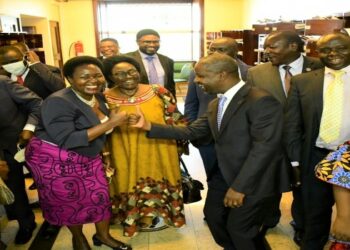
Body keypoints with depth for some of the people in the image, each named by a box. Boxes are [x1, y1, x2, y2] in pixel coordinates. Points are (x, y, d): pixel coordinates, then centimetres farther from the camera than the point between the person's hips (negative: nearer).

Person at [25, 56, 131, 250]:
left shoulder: (98, 97, -1)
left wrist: (103, 149, 9)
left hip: (88, 158, 7)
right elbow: (67, 141, -32)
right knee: (68, 202, 11)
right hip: (55, 160, -6)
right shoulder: (58, 102, -26)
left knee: (99, 196, 8)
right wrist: (111, 123, -31)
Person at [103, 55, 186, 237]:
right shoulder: (105, 99, -8)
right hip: (127, 157, 0)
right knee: (131, 186, 16)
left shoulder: (158, 92, -8)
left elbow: (175, 120, 0)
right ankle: (135, 219, 43)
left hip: (159, 153, 1)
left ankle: (162, 213, 45)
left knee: (160, 185, 18)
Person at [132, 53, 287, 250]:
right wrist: (149, 126, 0)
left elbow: (264, 147, -25)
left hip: (251, 180, -8)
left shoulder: (261, 100, -20)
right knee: (213, 215, 21)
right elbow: (192, 131, 7)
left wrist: (239, 186, -24)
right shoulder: (215, 104, 9)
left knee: (239, 228, 4)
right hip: (223, 174, 9)